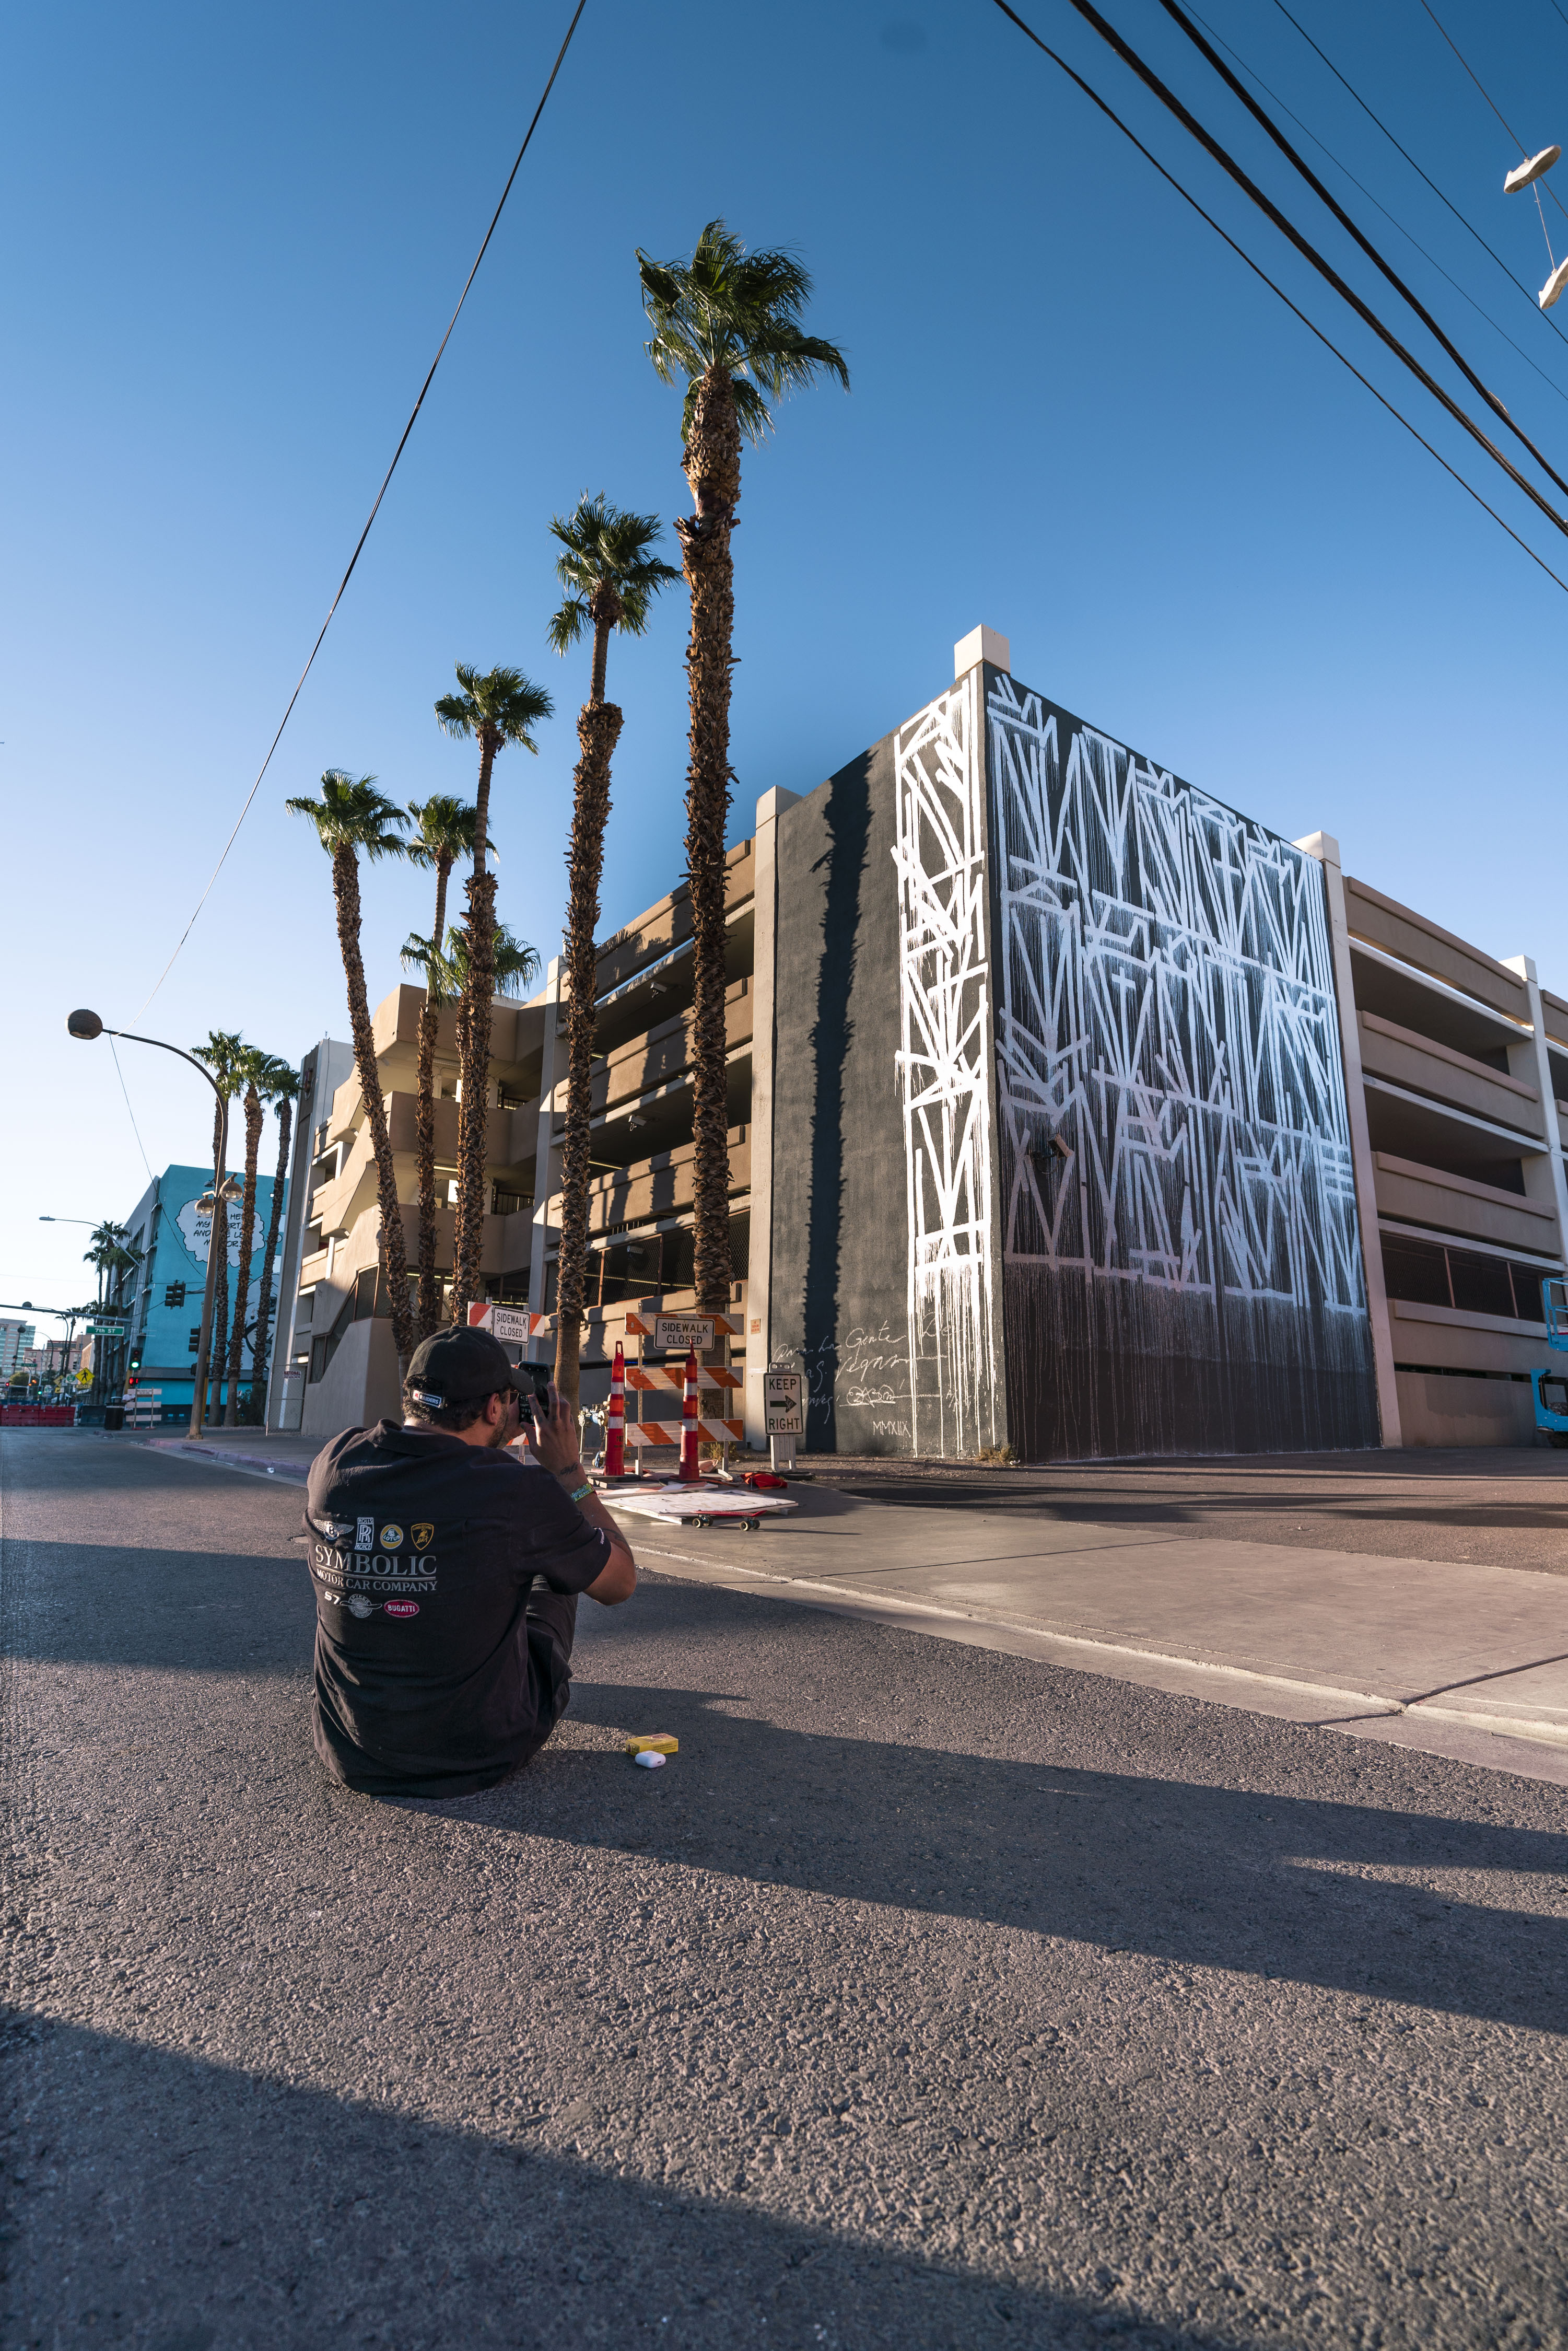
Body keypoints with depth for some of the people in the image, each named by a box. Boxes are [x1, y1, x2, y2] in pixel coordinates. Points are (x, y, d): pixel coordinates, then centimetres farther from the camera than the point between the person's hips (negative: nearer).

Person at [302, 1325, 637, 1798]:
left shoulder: (331, 1464, -12)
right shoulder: (519, 1492, -26)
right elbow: (621, 1583, -9)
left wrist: (493, 1438, 17)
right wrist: (569, 1472, -3)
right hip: (483, 1754, -4)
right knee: (564, 1561, 20)